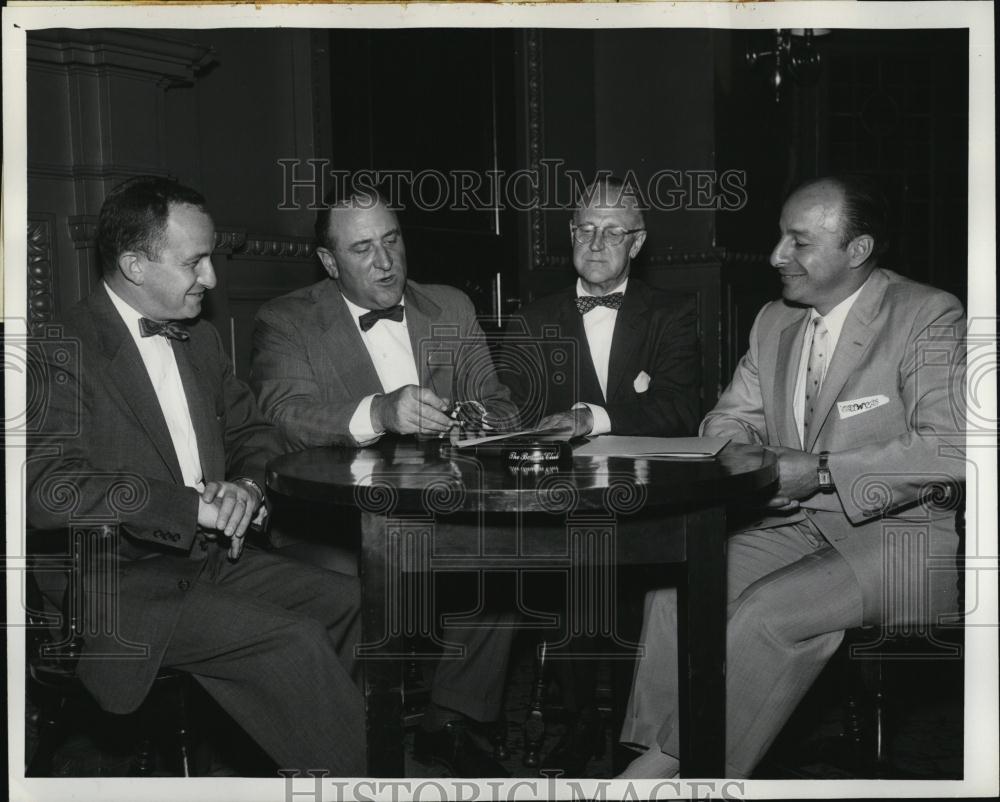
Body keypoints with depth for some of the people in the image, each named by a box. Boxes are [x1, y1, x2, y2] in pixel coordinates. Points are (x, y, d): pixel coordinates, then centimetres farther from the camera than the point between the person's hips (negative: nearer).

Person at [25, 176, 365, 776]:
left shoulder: (200, 339, 12)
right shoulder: (65, 356, -13)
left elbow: (254, 433, 19)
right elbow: (48, 490, -25)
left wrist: (247, 487, -6)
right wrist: (193, 504, -25)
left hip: (214, 558, 8)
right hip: (124, 587, -7)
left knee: (353, 603, -10)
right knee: (297, 641, -23)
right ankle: (351, 777, -4)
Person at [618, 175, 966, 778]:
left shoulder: (930, 317, -8)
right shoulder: (774, 322, 13)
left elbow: (948, 450, -18)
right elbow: (731, 419, 19)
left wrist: (821, 471, -24)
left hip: (896, 534, -6)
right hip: (795, 526, 7)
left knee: (767, 610, -29)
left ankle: (675, 760, -15)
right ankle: (657, 761, -17)